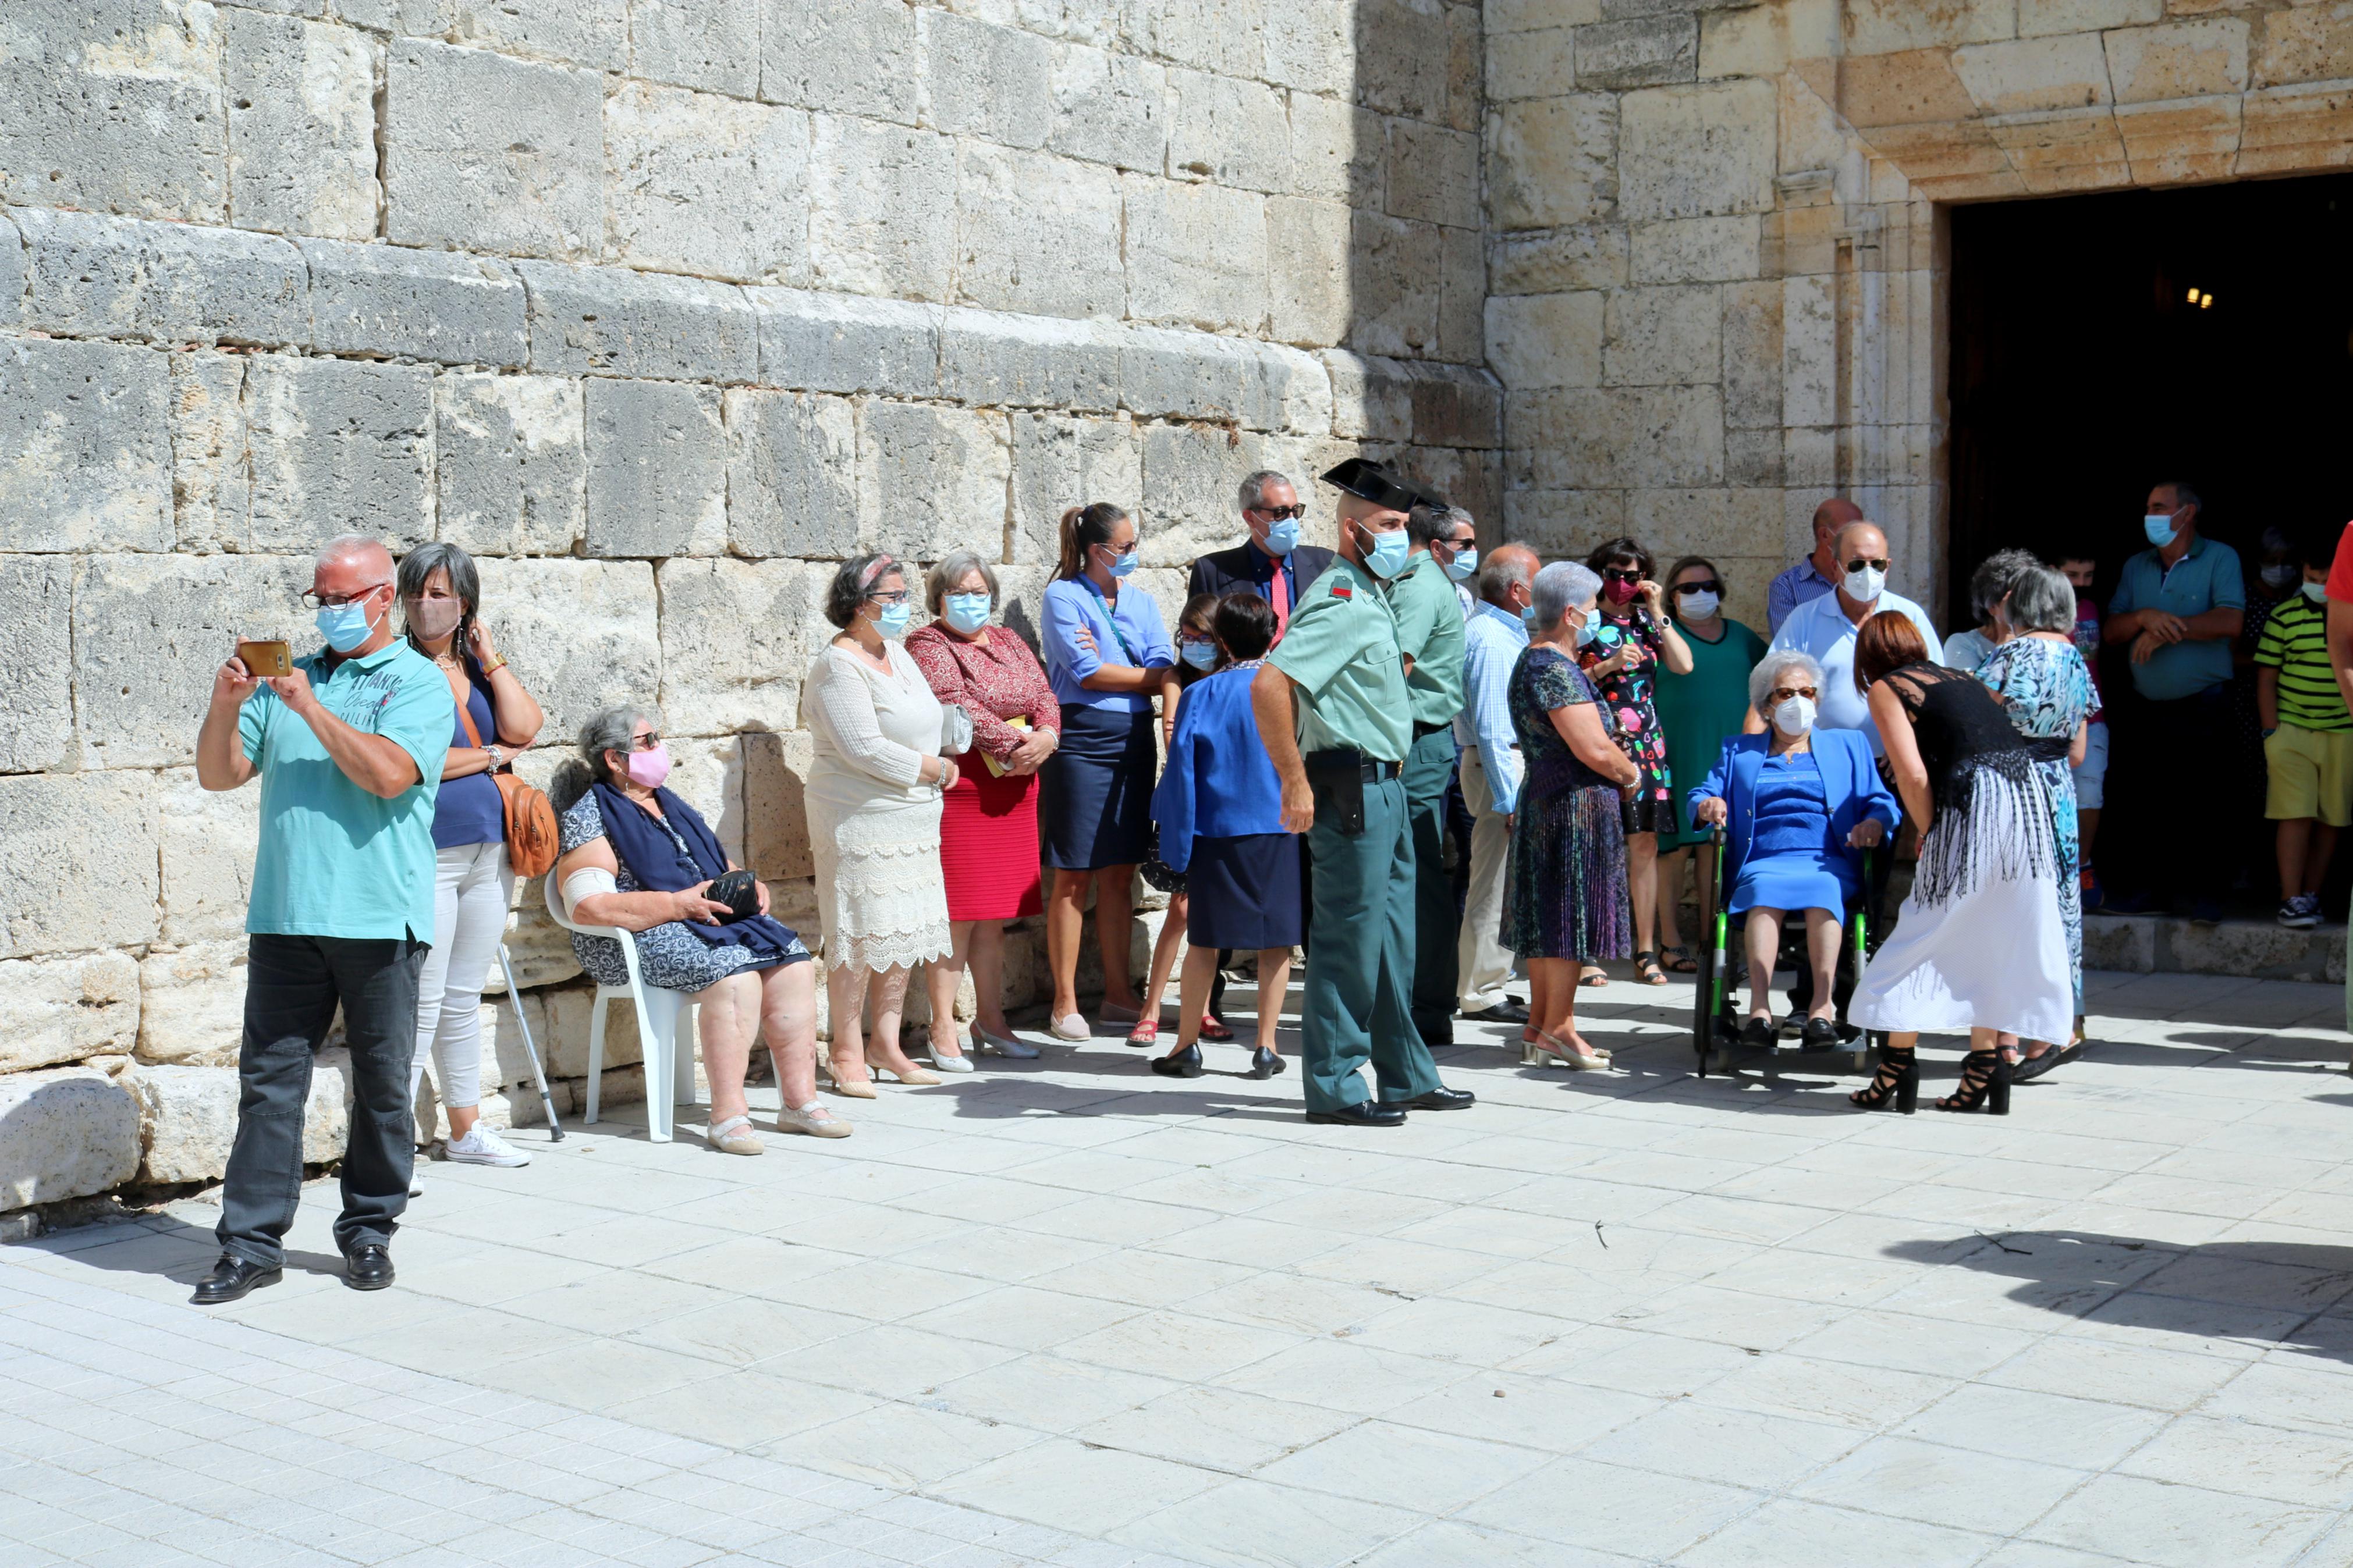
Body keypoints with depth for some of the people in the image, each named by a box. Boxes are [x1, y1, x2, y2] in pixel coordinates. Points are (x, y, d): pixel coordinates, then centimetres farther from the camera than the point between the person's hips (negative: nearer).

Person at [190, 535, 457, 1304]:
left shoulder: (418, 682, 1)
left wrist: (308, 707, -13)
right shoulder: (286, 677, 17)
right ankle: (251, 1242, 7)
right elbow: (220, 775, 12)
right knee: (268, 1079, 3)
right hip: (284, 917, 4)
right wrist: (226, 703, -5)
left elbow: (387, 774, -15)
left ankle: (369, 1233, 18)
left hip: (378, 918, -4)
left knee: (382, 1086, 5)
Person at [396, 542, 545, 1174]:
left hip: (489, 852, 6)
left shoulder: (480, 665, 12)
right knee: (422, 1002, -7)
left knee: (463, 1000, 14)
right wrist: (490, 756, -6)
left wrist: (490, 657, -3)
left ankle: (466, 1130, 23)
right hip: (425, 854, -6)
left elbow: (523, 729, -2)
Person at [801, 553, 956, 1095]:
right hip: (861, 821, -9)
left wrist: (943, 761, 0)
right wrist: (932, 769, -11)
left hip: (913, 818, 9)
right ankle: (846, 1053, 5)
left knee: (906, 932, 10)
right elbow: (865, 748, -21)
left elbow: (932, 720, 21)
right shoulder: (839, 666, -14)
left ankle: (885, 1043, 20)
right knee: (861, 934, -5)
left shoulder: (896, 653, 14)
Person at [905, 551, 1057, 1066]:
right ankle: (942, 1030, -1)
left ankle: (990, 1019, 18)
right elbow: (959, 708, -15)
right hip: (957, 789, -7)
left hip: (1012, 793, 7)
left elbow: (1045, 697, 13)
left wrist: (1045, 737, -7)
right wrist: (1012, 747, -15)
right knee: (957, 913, -7)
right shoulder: (927, 646, -3)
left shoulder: (1008, 641, 19)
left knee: (994, 915, 10)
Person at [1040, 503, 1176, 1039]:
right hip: (1083, 740, -5)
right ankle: (1065, 1003, 3)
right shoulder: (1063, 596, -2)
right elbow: (1087, 674, -11)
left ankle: (1118, 994, 16)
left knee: (1121, 873, 8)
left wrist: (1174, 710, -18)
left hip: (1134, 742, 5)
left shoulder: (1141, 602, 15)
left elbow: (1166, 669, 3)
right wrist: (1148, 677, 0)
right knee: (1075, 876, -3)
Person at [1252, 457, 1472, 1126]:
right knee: (1349, 939, -4)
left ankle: (1406, 1078, 24)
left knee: (1391, 939, 15)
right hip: (1352, 787, -10)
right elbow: (1268, 687, -26)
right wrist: (1296, 783, -24)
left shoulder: (1372, 599, 16)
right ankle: (1334, 1088, 4)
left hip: (1383, 788, 10)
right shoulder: (1340, 602, -16)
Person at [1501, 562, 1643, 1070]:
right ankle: (1557, 1028, 2)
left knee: (1550, 915, 12)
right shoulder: (1555, 670, -19)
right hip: (1575, 805, -10)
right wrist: (1631, 774, -5)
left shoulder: (1535, 660, 14)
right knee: (1570, 913, -4)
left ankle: (1539, 1026, 18)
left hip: (1543, 800, 10)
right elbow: (1595, 750, -23)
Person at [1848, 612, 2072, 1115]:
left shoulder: (1887, 689, 7)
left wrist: (1927, 834, 6)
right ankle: (1985, 1070, 16)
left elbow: (1913, 776, -6)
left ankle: (1897, 1069, 8)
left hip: (1975, 806, -6)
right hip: (2029, 796, 6)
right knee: (1991, 942, 15)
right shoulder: (1965, 679, 26)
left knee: (1920, 938, 6)